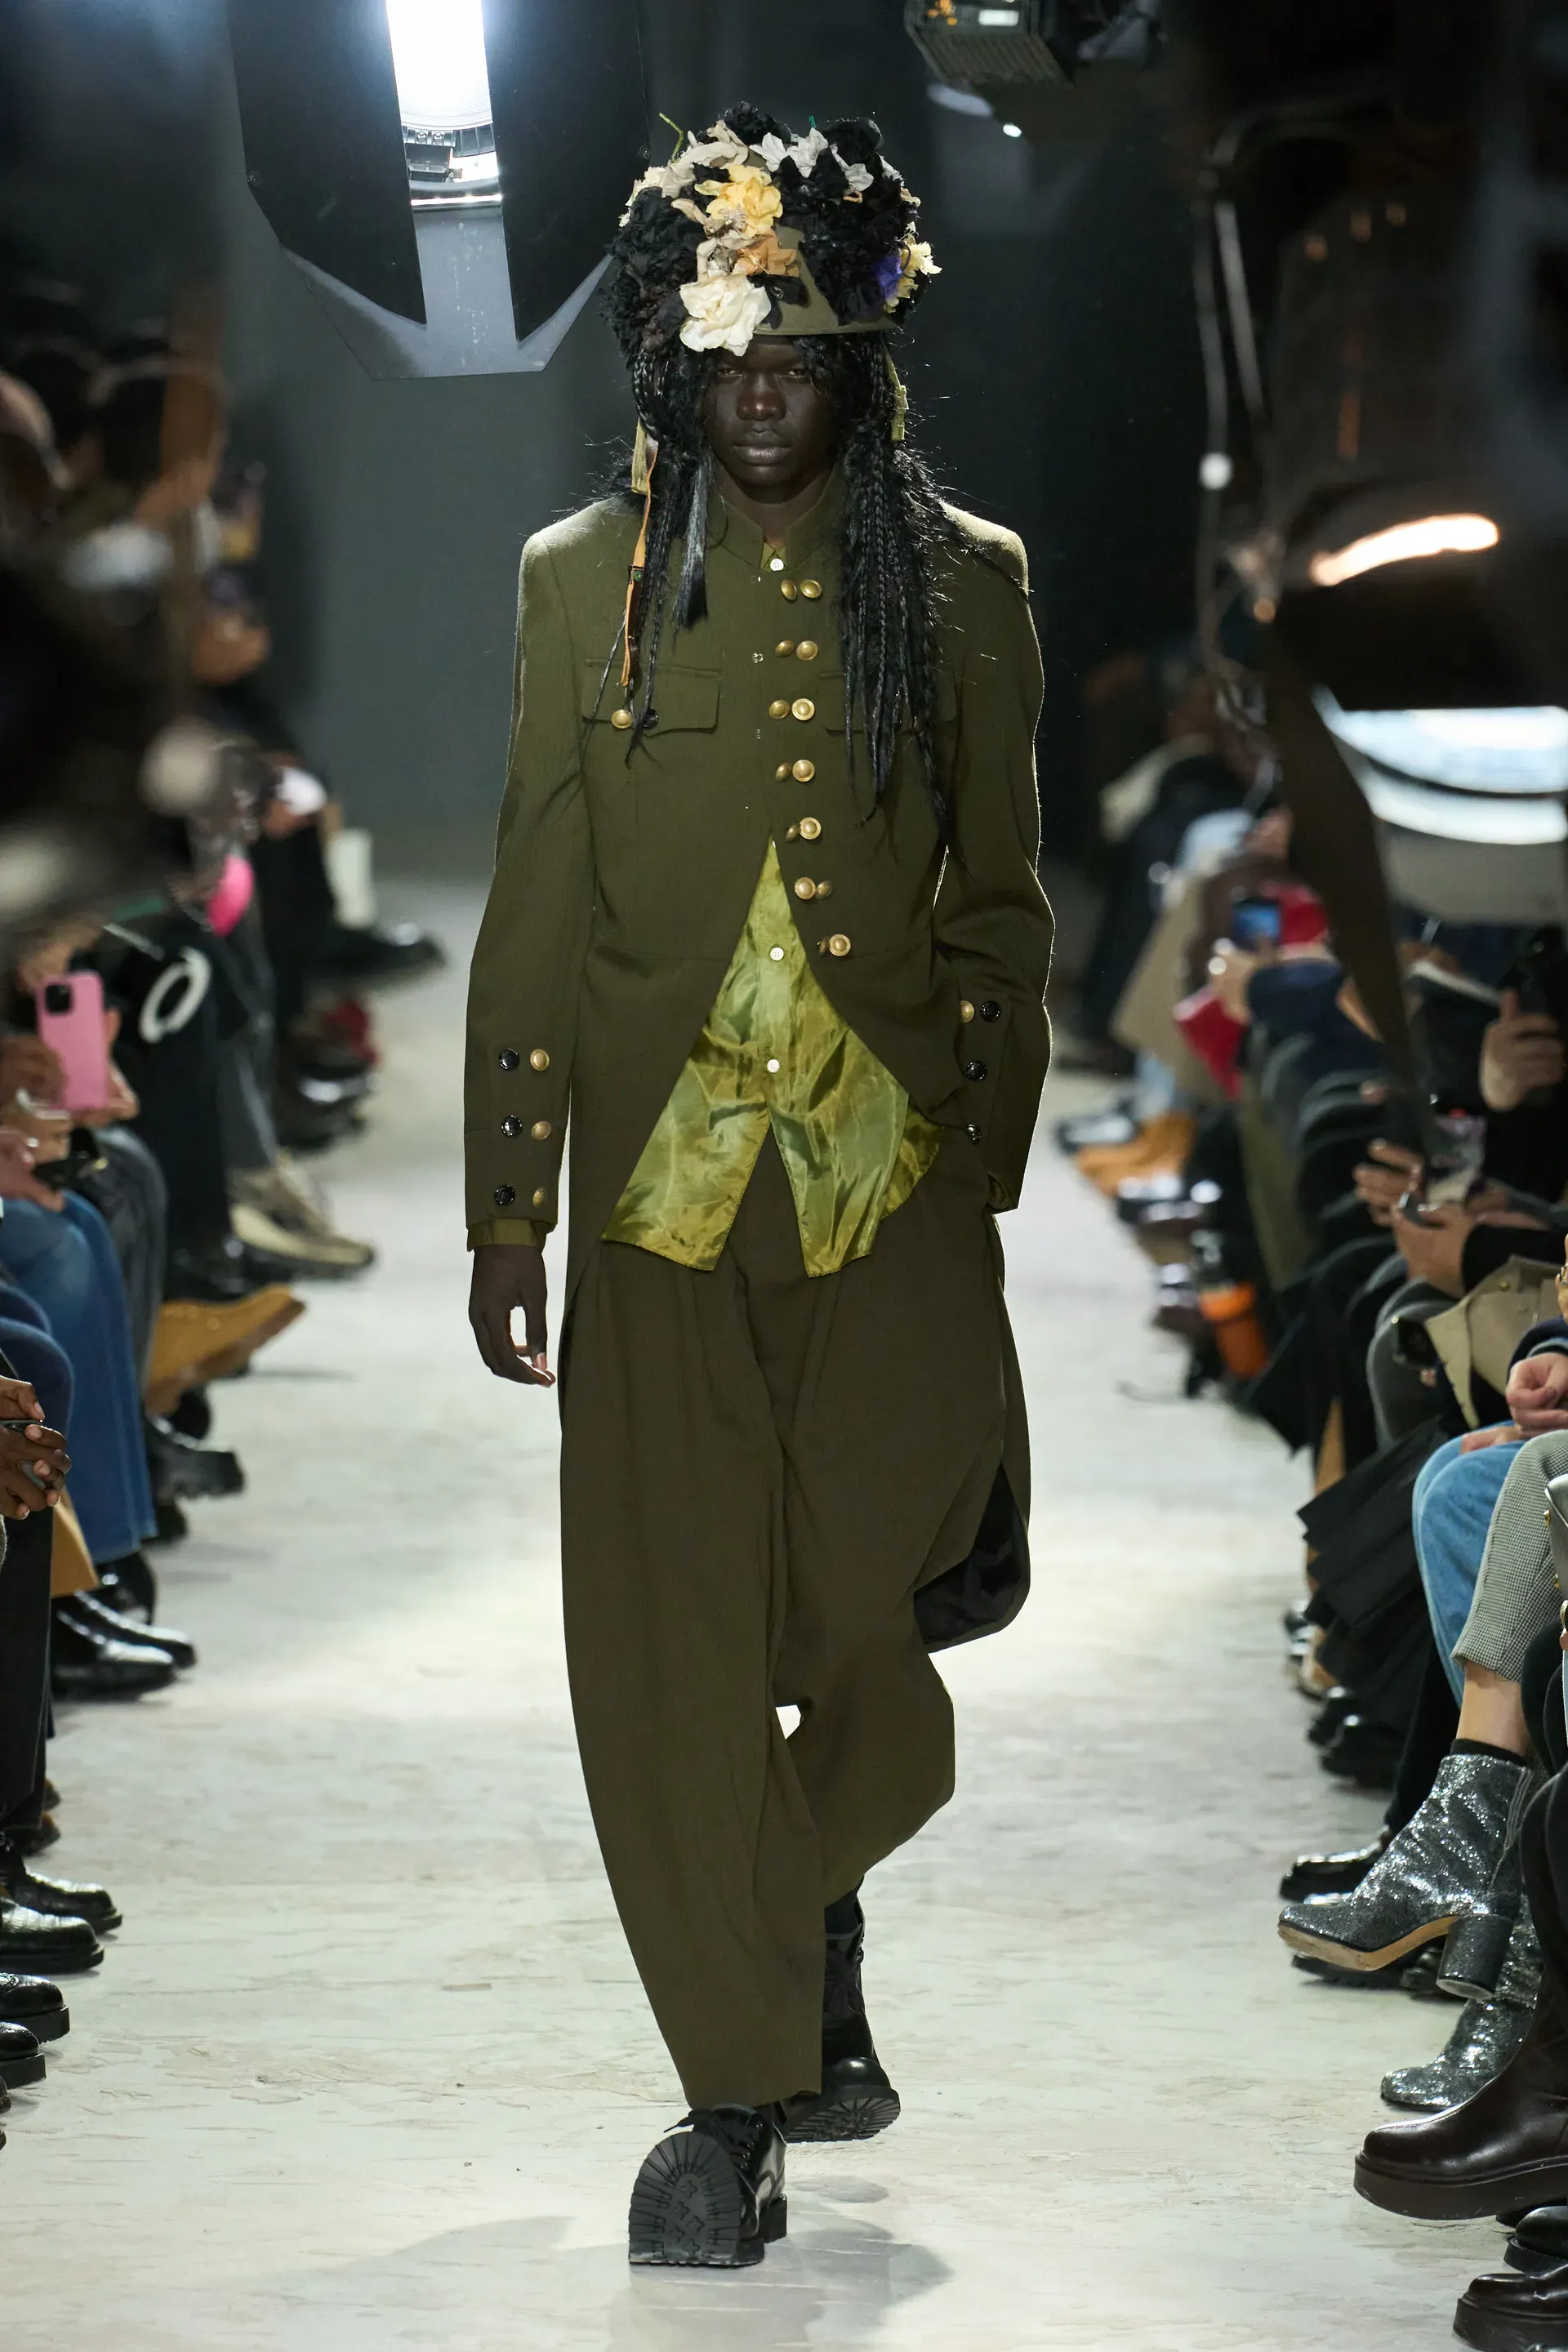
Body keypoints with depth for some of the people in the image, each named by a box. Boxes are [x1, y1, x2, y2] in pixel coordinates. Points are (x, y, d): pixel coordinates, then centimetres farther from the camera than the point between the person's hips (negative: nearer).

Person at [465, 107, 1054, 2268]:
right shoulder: (584, 584, 6)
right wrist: (509, 1204, 4)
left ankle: (817, 1911, 33)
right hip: (664, 1179, 0)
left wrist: (992, 1165, 6)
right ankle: (741, 2084, 8)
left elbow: (1000, 904, 10)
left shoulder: (965, 586, 6)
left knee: (892, 1619, 1)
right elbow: (534, 910, 7)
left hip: (894, 1179, 0)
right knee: (671, 1640, -3)